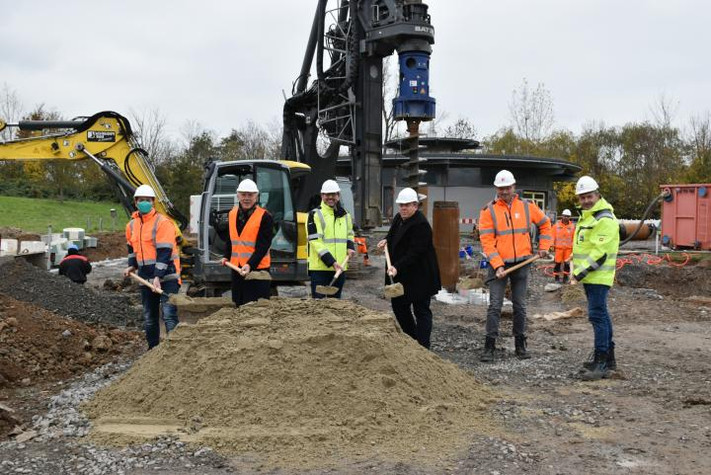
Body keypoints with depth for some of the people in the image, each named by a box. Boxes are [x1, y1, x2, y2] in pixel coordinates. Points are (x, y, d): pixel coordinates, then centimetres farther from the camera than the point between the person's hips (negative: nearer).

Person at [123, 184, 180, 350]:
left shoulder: (163, 223, -12)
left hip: (166, 276, -7)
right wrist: (132, 265, 12)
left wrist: (158, 277, -24)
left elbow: (165, 251, -18)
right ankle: (153, 349, 26)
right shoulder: (132, 225, 11)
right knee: (149, 318, 14)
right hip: (145, 278, 7)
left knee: (169, 314, -14)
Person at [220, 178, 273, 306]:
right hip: (236, 267, 6)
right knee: (239, 305, 13)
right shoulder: (232, 214, 10)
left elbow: (263, 246, -16)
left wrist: (250, 265, -27)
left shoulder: (265, 217, -10)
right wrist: (227, 256, 9)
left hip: (257, 268, -6)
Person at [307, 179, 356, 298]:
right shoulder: (315, 215, -6)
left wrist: (350, 247, 6)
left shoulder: (345, 215, 14)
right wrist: (331, 262, -20)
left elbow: (349, 234, 29)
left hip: (340, 267, 6)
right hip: (319, 267, -6)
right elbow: (315, 241, -13)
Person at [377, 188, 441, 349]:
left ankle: (422, 347, 1)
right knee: (398, 305, 17)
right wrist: (386, 240, 7)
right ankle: (411, 339, 32)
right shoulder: (398, 218, 8)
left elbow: (414, 253, -26)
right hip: (401, 275, 10)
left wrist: (397, 267, -33)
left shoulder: (421, 225, -20)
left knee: (421, 311, -2)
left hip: (419, 277, -10)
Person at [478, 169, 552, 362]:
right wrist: (497, 265, -18)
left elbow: (545, 223, 19)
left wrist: (543, 247, 12)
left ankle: (521, 345, 19)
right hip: (498, 264, -2)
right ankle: (489, 347, 0)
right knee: (495, 306, -4)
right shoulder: (488, 211, -4)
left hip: (521, 263, 2)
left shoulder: (527, 207, 4)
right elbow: (487, 240, -10)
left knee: (520, 306, 10)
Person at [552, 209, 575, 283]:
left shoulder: (572, 226, 4)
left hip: (568, 248, 1)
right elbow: (553, 236, 4)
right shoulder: (557, 225, 1)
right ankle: (557, 277, 8)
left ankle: (566, 277, 12)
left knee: (567, 263, 3)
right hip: (559, 247, -1)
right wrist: (552, 245, -1)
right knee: (558, 263, 0)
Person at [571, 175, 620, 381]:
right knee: (601, 315, 15)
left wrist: (581, 272, -21)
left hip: (598, 276, -10)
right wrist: (577, 271, 17)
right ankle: (608, 357, 25)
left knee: (597, 316, -13)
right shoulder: (587, 216, 18)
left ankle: (601, 362, -12)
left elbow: (599, 252, -22)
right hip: (588, 276, 10)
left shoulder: (605, 219, -15)